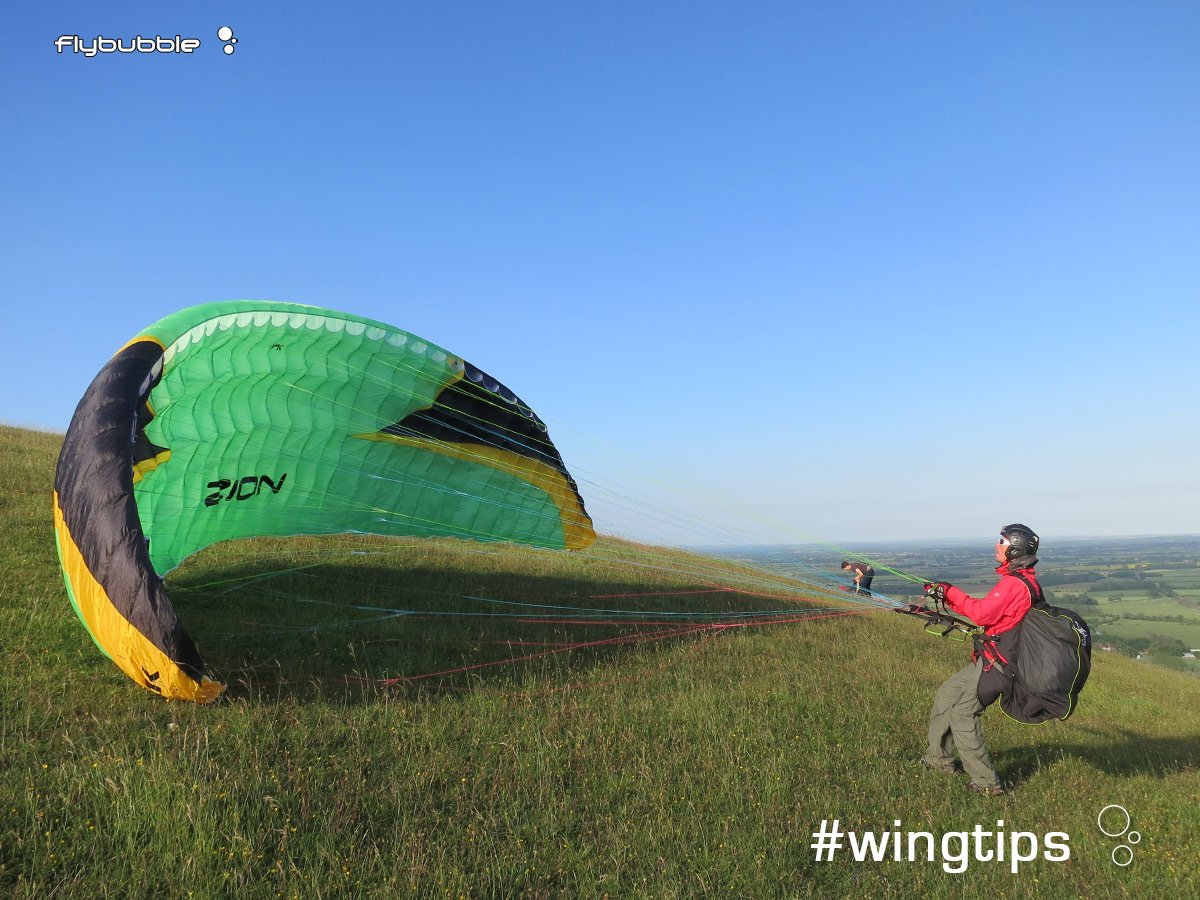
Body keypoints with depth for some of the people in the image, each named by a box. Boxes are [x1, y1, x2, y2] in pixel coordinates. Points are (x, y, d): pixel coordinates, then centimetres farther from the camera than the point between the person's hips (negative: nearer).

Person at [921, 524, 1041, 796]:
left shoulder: (1014, 583, -20)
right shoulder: (1022, 580, 14)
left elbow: (982, 613, -24)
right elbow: (987, 611, 15)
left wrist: (951, 592, -13)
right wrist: (947, 595, 11)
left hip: (995, 665, -10)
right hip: (988, 661, 10)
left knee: (962, 715, -6)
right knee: (946, 694, 17)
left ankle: (986, 782, 1)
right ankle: (939, 758, 27)